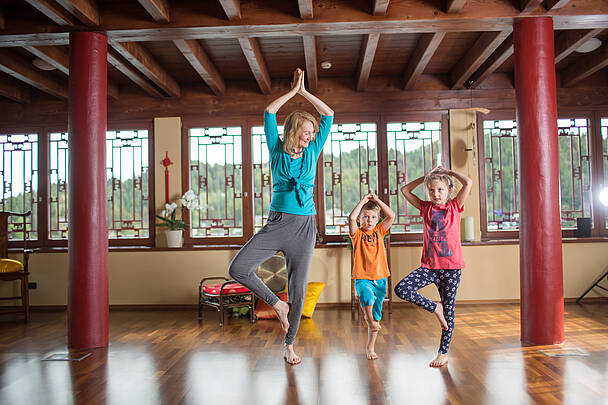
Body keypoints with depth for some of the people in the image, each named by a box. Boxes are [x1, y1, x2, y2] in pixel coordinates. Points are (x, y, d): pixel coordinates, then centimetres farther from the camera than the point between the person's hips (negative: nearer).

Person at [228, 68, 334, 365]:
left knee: (298, 288, 5)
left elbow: (329, 115, 8)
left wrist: (304, 92, 9)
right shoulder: (277, 151, 4)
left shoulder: (312, 152, 8)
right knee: (238, 268, -18)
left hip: (304, 228, 1)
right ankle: (276, 304, 3)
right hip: (277, 224, -1)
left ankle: (289, 344, 22)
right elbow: (269, 112, -1)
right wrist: (293, 91, 5)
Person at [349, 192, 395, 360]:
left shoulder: (379, 231, 9)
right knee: (367, 296, -36)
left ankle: (370, 346, 21)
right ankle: (368, 317, -7)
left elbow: (391, 216, -2)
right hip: (362, 278, -3)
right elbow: (351, 218, -18)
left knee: (376, 314, 9)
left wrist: (377, 200, -2)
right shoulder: (357, 233, 0)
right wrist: (363, 201, -11)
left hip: (379, 278, 3)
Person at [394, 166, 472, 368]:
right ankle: (434, 308, 5)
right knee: (401, 289, -17)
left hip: (451, 267, -2)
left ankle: (443, 353, 19)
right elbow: (405, 190, 11)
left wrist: (448, 172, 3)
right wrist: (427, 176, 10)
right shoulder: (426, 208, 9)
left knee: (448, 310, 5)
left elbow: (468, 183, -10)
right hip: (429, 266, 3)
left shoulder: (455, 207, 2)